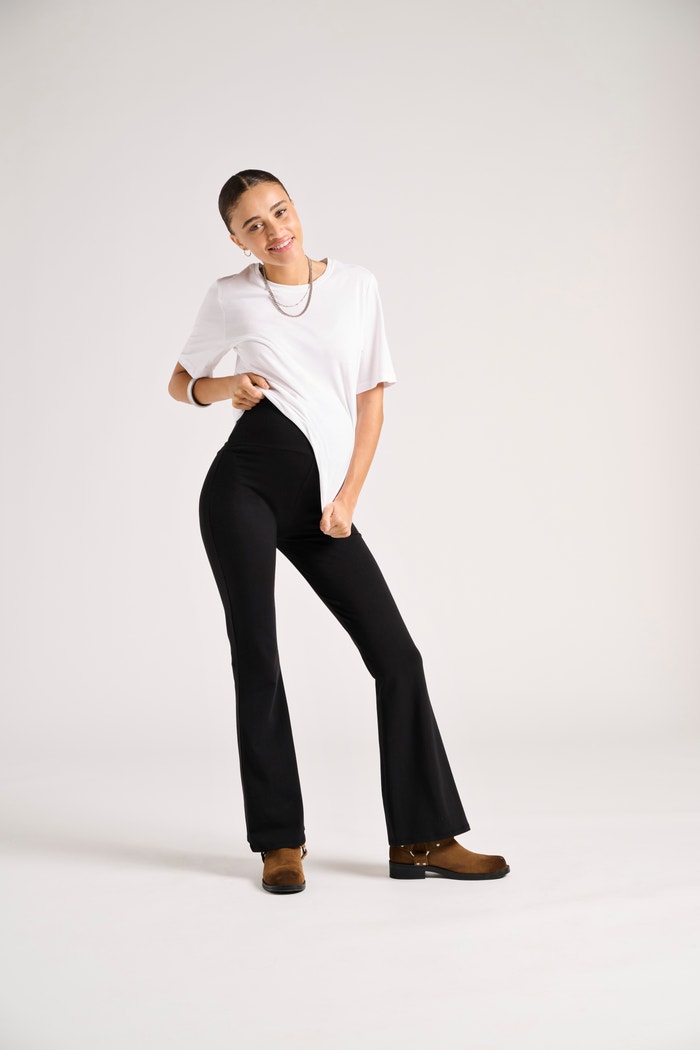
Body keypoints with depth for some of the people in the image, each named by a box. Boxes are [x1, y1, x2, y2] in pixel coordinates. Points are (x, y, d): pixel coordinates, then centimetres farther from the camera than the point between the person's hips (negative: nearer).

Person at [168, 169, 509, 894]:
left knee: (396, 656, -4)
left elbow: (372, 395, 10)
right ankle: (280, 841, 12)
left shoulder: (357, 286, 9)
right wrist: (224, 388, -5)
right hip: (246, 484, -2)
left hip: (321, 502, 2)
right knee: (257, 659, -1)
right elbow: (180, 382, 18)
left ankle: (423, 838, 6)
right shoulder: (230, 297, 6)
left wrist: (348, 496, 1)